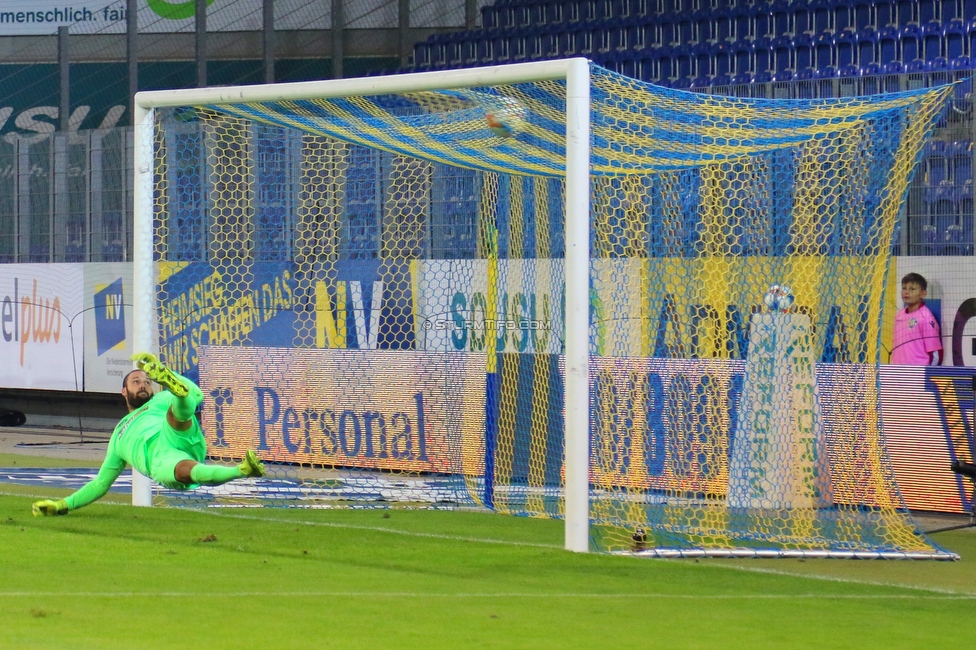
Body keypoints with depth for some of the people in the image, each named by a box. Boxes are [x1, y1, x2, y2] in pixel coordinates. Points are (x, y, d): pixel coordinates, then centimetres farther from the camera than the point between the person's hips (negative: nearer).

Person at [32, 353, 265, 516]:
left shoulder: (161, 401, 36)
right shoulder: (119, 438, 43)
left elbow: (197, 395, 15)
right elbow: (100, 484, 46)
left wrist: (163, 373, 6)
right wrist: (64, 505, 38)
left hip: (180, 440, 0)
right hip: (161, 462, 0)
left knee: (179, 409, -30)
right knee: (187, 471, -37)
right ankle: (241, 470, -61)